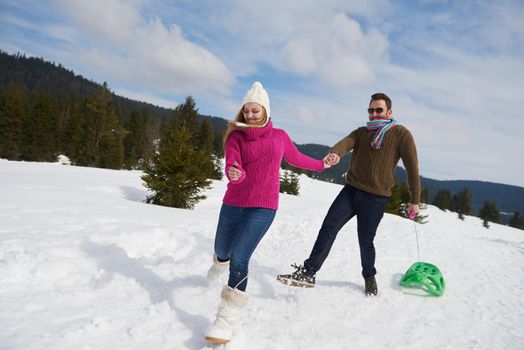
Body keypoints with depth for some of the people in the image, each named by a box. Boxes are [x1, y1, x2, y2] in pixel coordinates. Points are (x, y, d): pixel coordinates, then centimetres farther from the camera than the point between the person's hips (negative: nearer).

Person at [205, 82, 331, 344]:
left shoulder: (279, 136, 4)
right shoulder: (236, 137, -1)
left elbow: (296, 158, 21)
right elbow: (232, 166, -16)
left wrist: (322, 165, 32)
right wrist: (234, 174, -40)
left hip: (263, 207, -2)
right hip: (233, 203, 2)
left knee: (239, 259, -15)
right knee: (221, 251, 19)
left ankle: (227, 320, -3)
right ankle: (221, 263, 60)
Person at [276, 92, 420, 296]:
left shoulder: (401, 134, 0)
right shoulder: (362, 132, 12)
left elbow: (412, 168, -1)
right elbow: (346, 142, -10)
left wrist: (415, 201, -2)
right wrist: (334, 154, -34)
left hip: (376, 197, -4)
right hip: (351, 190, 4)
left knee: (365, 241, 5)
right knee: (328, 228, -6)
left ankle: (369, 278, 31)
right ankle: (308, 272, -2)